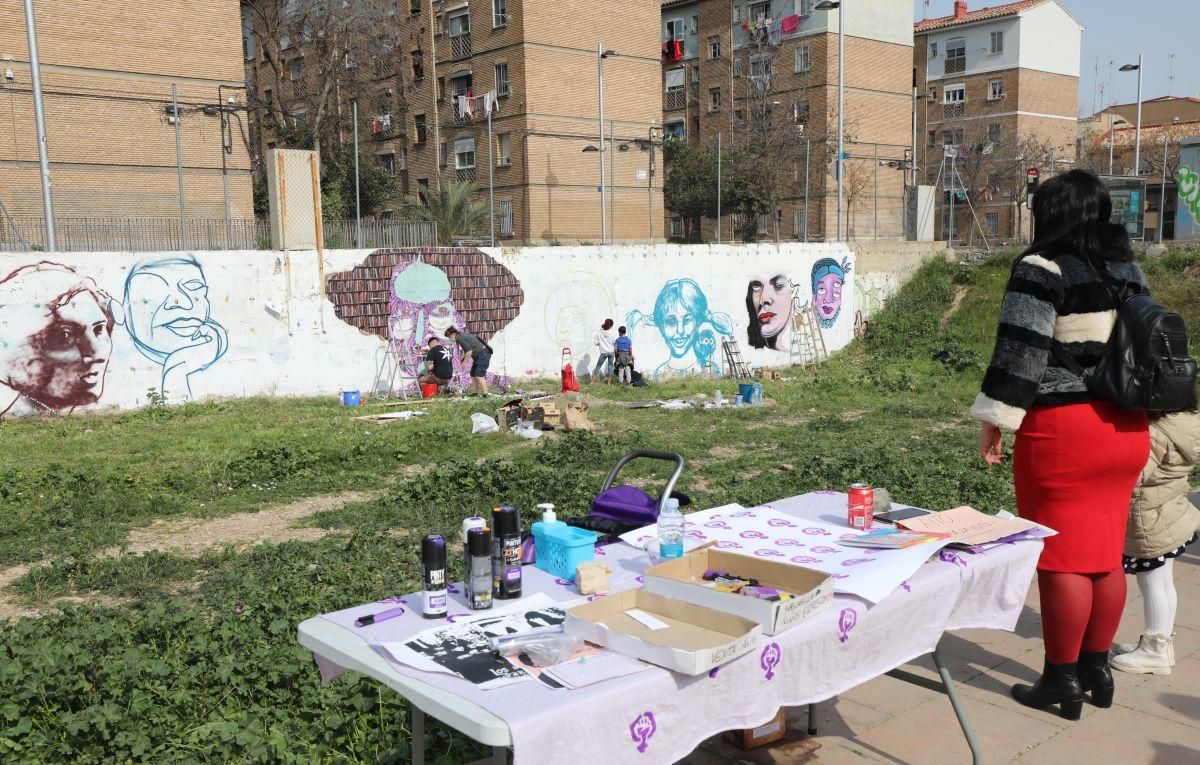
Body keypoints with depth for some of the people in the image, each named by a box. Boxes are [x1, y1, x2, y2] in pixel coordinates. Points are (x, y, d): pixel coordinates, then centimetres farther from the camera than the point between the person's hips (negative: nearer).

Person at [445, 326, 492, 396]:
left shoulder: (461, 338, -17)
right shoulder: (462, 334, 14)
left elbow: (469, 351, -22)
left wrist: (464, 362, -13)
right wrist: (464, 358, 18)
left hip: (483, 354, -11)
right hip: (479, 356, 11)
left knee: (479, 375, -16)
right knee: (473, 374, 13)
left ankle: (485, 394, -20)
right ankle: (475, 393, 17)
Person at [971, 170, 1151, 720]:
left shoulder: (1042, 270, -11)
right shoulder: (1127, 270, 12)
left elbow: (1019, 352, -16)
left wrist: (994, 419, -9)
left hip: (1060, 429, -8)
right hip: (1126, 428, 8)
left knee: (1062, 557, 0)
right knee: (1106, 554, 14)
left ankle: (1062, 679, 9)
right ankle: (1096, 668, 25)